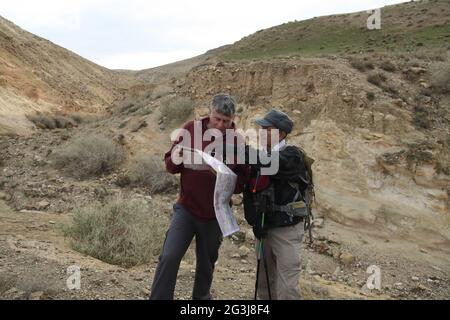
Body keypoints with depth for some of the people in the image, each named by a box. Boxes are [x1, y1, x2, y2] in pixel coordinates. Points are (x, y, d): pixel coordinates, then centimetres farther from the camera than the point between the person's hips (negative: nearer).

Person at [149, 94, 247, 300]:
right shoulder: (191, 129, -7)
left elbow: (240, 185, -8)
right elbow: (170, 165, 0)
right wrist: (175, 159, -23)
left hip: (215, 215, 1)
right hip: (186, 209, 0)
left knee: (206, 264, 17)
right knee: (169, 257, -11)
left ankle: (201, 296, 42)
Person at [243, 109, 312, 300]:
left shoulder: (292, 156, -11)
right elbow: (250, 193, 4)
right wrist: (254, 221, -9)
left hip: (287, 230, -6)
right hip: (265, 229, 6)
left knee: (287, 287, -3)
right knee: (264, 283, 16)